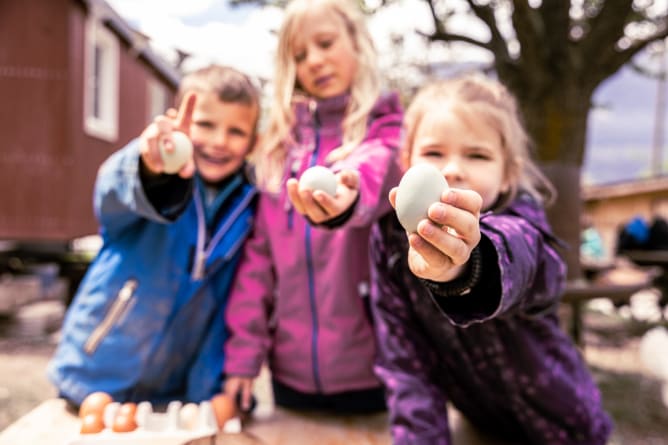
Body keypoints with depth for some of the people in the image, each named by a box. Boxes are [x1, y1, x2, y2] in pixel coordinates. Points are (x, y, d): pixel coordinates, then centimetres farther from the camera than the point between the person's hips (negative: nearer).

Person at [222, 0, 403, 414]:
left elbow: (373, 176, -29)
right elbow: (258, 253, 2)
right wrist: (243, 352, -3)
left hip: (371, 367, -3)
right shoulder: (280, 140, 5)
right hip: (292, 368, 4)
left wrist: (348, 195, -51)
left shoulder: (390, 128, -4)